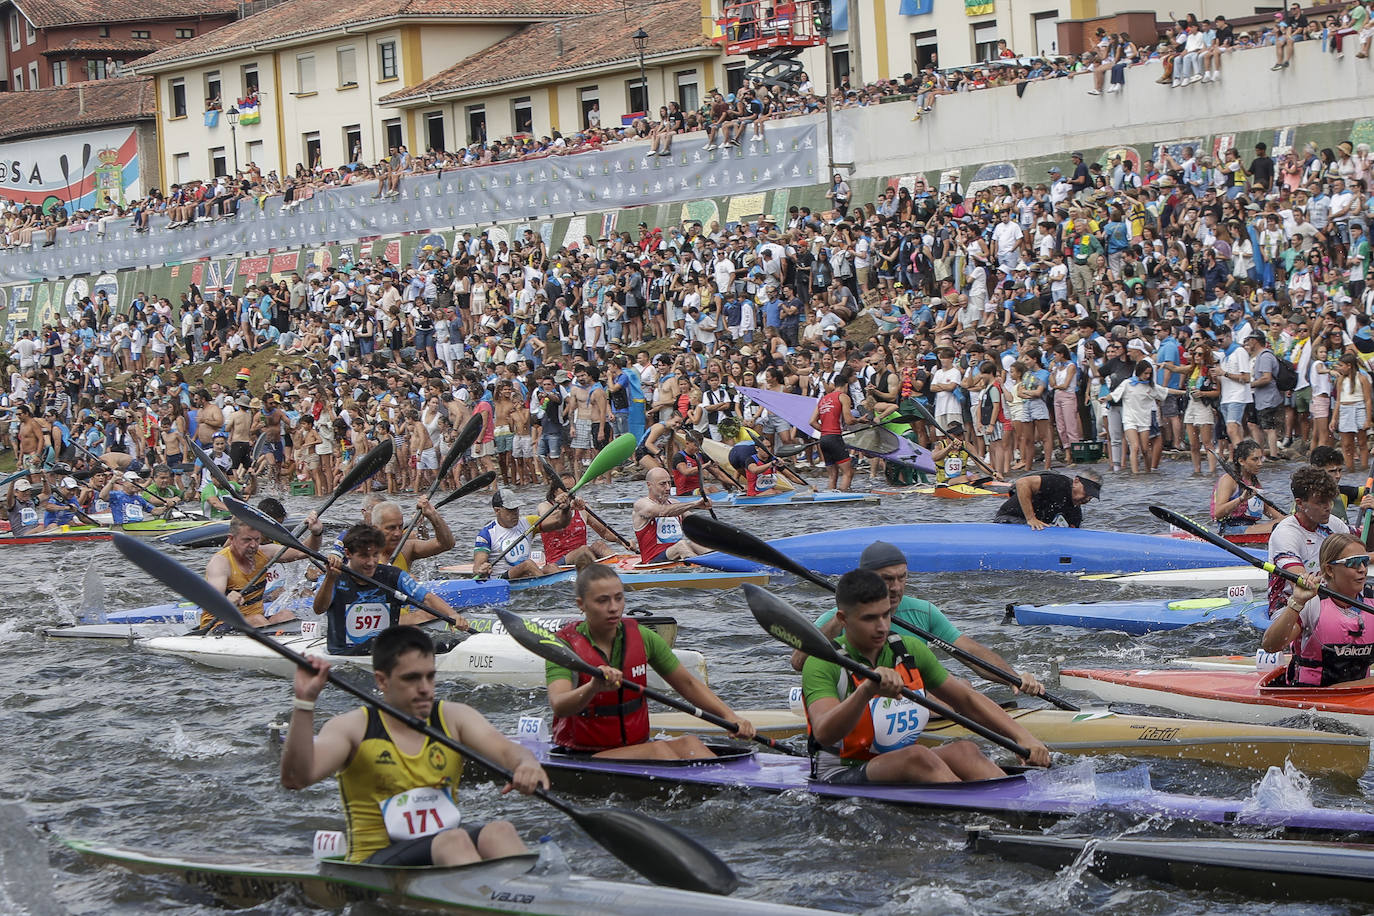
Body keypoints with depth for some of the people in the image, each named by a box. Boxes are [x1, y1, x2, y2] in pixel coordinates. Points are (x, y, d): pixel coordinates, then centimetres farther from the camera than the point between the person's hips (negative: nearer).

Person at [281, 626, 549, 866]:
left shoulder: (453, 717, 10)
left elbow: (505, 749, -5)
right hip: (378, 860, -4)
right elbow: (296, 777, -15)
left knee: (500, 831, -28)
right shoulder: (354, 728, -1)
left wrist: (527, 765, -30)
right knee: (454, 841, -33)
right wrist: (304, 702, -27)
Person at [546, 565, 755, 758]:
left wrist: (730, 716, 0)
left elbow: (687, 683, 14)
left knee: (688, 743, -24)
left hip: (637, 746, 5)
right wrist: (593, 687, -48)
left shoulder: (641, 637, 5)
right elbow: (559, 706, -27)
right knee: (658, 750, -29)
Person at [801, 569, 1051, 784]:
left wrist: (1022, 736, 1)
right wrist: (867, 689, -43)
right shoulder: (823, 664, -10)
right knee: (918, 756, -32)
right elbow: (824, 734, -27)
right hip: (843, 778, -6)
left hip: (905, 772, 6)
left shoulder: (911, 650, 8)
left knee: (964, 751, -22)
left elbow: (967, 699, 14)